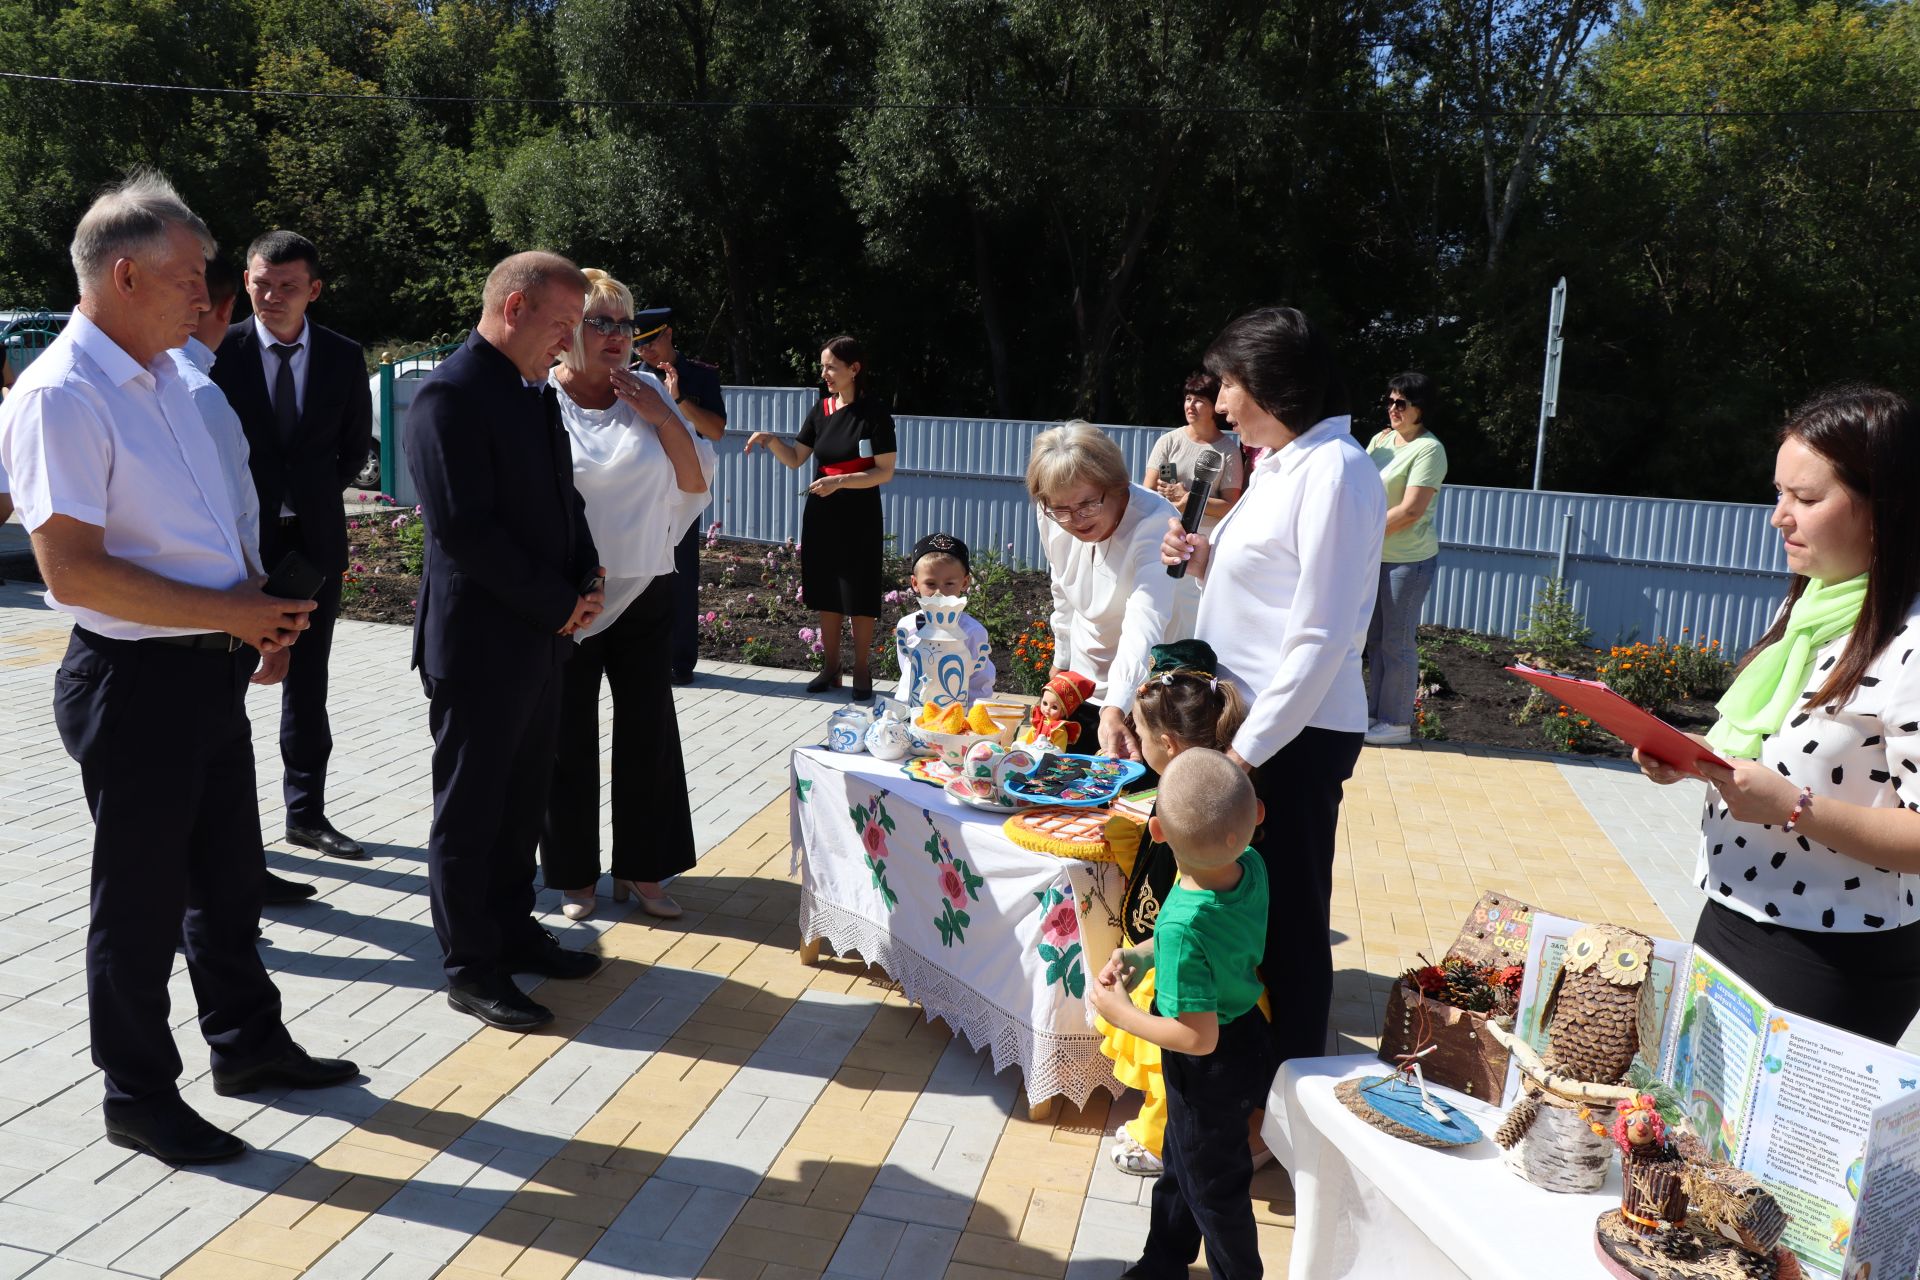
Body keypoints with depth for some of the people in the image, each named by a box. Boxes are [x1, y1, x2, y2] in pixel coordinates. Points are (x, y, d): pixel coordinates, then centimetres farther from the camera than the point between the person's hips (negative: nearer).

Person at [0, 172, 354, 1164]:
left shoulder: (162, 377, 11)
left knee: (228, 872, 20)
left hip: (211, 670, 9)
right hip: (134, 681, -8)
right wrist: (233, 614, -20)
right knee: (142, 897, 7)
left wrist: (259, 606, 3)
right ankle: (137, 1096, 25)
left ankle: (246, 1042, 38)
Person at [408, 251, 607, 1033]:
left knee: (523, 800, 18)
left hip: (540, 637, 9)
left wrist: (586, 581, 2)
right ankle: (470, 969, 17)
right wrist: (558, 603, -15)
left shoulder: (536, 392, 12)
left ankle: (512, 933, 33)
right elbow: (463, 529, -22)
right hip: (479, 642, -9)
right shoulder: (451, 396, -16)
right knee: (470, 810, 4)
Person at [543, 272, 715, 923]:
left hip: (644, 593, 3)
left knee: (649, 732, 8)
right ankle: (574, 875, 25)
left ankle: (641, 870, 23)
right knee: (569, 738, 8)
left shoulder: (650, 392, 2)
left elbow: (697, 481, 3)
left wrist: (661, 416, -10)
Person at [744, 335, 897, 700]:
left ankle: (862, 673, 11)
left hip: (859, 518, -5)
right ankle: (830, 668, 20)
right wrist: (771, 440, -10)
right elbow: (795, 459, 9)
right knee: (826, 594, 10)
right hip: (821, 515, 5)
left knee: (859, 598, 0)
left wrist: (839, 481, -22)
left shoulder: (874, 413, -10)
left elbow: (885, 472, -12)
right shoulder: (820, 412, 5)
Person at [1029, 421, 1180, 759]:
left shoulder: (1156, 524, -30)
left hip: (1143, 692, -6)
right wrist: (1061, 663, 15)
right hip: (1084, 690, 6)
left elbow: (1143, 628, -42)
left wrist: (1115, 711, -55)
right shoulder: (1052, 518, -10)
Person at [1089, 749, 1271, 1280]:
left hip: (1210, 1071, -8)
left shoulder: (1183, 927, -39)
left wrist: (1119, 1012, -18)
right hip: (1246, 1033, 8)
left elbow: (1198, 1038, -31)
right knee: (1180, 1162, 29)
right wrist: (1142, 954, -6)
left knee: (1213, 1186, 19)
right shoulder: (1253, 866, -19)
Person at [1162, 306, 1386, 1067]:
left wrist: (1251, 746, -19)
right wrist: (1207, 562, 2)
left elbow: (1320, 635, -20)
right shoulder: (1278, 466, 13)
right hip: (1251, 719, 9)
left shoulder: (1333, 470, -16)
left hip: (1295, 734, -9)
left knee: (1287, 916, 5)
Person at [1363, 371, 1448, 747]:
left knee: (1396, 642, -1)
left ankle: (1397, 723, 9)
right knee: (1375, 637, 14)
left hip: (1408, 560, -8)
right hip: (1375, 555, 8)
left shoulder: (1429, 449, -14)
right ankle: (1377, 713, 25)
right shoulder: (1382, 439, 9)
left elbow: (1411, 511, -20)